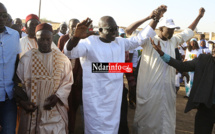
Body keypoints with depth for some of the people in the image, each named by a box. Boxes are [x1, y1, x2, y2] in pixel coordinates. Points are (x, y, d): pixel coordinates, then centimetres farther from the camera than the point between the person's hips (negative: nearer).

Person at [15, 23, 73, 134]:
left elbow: (68, 82, 2)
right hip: (31, 110, 0)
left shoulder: (62, 59, 2)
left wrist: (58, 96, -12)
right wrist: (22, 101, -8)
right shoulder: (27, 58, 2)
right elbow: (18, 82, 4)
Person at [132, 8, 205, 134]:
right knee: (146, 116, 7)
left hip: (168, 89, 6)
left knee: (166, 118, 15)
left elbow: (188, 32, 26)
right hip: (149, 89, -6)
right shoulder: (149, 41, -9)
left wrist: (199, 16, 28)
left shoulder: (173, 41, 10)